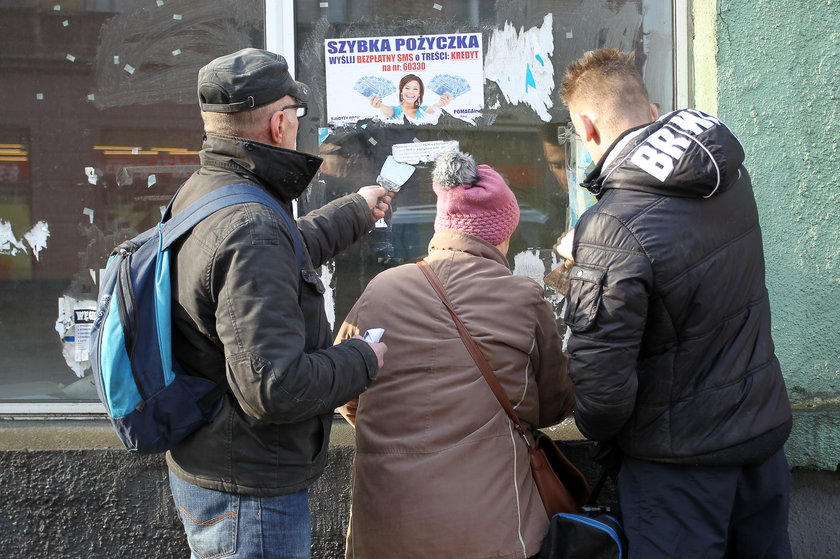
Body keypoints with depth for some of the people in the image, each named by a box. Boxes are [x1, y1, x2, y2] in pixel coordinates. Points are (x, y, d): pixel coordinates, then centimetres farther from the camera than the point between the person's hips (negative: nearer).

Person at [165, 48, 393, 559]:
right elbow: (274, 386, -32)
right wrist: (364, 359, -15)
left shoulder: (198, 193, 5)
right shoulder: (249, 229, -28)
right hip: (251, 493, -10)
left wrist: (355, 212, 37)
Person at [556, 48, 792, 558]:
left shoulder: (611, 229, -28)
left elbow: (601, 381, -24)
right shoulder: (730, 172, -4)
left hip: (683, 458, -7)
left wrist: (599, 431, -2)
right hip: (766, 425, 7)